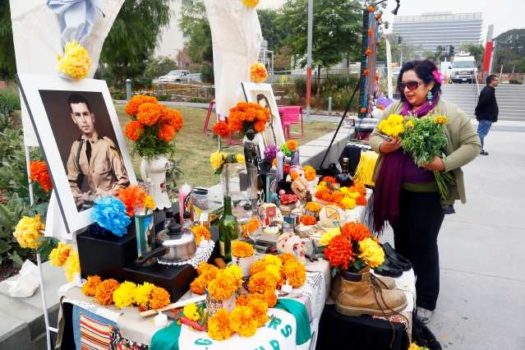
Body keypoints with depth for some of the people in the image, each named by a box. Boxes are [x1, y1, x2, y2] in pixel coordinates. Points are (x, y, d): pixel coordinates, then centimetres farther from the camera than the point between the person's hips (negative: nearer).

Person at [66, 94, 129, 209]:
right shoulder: (76, 147, 2)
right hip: (91, 199, 4)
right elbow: (72, 182, 12)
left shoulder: (106, 144, -12)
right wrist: (78, 197, -4)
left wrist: (107, 196, -14)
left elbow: (123, 180, -8)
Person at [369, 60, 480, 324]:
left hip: (430, 193, -4)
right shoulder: (395, 109, 2)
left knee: (423, 245, 6)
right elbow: (374, 136, 8)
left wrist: (445, 163, -22)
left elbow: (472, 144, -7)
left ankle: (426, 301, 25)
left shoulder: (449, 113, -10)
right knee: (401, 240, 18)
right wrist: (383, 146, -15)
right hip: (397, 189, 4)